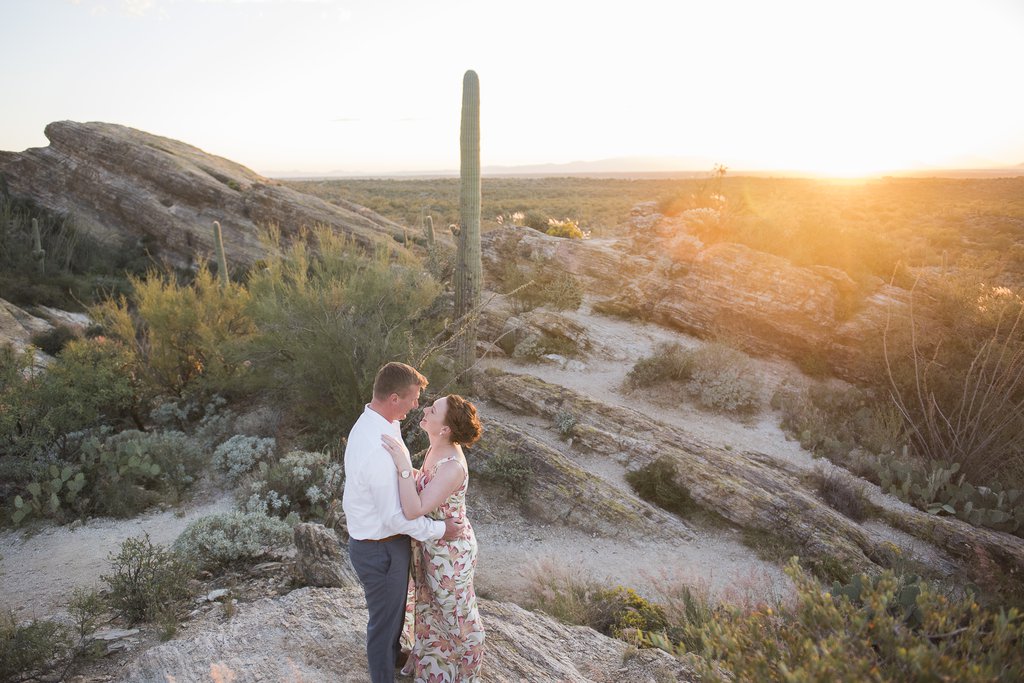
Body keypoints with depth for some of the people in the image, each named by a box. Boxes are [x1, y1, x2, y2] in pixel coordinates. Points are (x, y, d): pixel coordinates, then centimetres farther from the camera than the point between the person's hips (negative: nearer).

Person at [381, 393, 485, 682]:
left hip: (449, 551, -9)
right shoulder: (437, 449, -8)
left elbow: (413, 511, -37)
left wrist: (403, 465, -40)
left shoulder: (453, 466, -35)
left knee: (455, 613, 18)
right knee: (431, 606, 29)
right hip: (430, 546, 9)